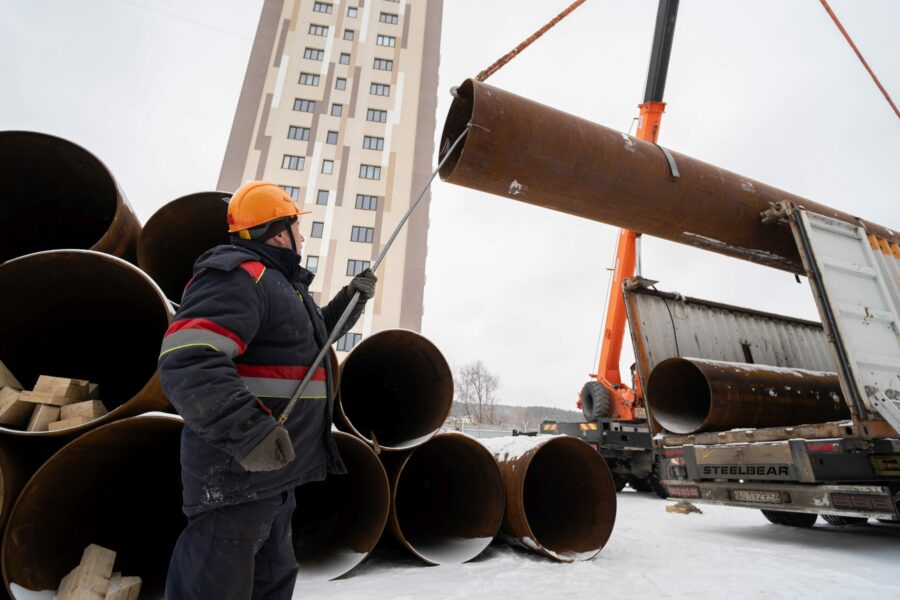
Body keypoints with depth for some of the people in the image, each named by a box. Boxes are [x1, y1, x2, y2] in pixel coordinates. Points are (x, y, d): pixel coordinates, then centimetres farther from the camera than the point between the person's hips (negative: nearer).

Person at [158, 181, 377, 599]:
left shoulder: (277, 283, 17)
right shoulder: (238, 275, -16)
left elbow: (311, 335, 31)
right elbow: (187, 362, -29)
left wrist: (352, 299, 19)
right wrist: (247, 431, -37)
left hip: (272, 472, 10)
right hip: (237, 474, -10)